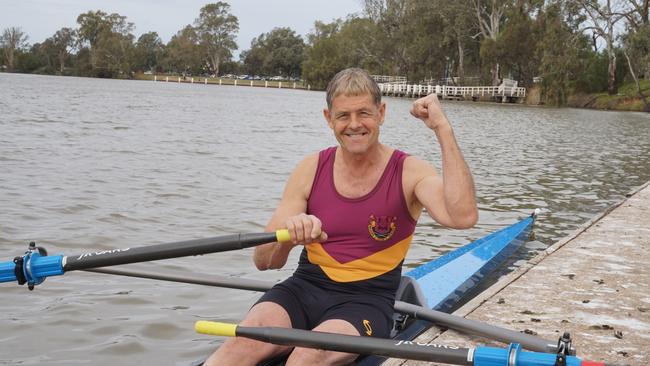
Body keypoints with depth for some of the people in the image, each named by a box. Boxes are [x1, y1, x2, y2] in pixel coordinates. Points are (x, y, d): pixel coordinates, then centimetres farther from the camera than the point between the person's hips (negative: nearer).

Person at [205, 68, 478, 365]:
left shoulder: (409, 172, -3)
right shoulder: (312, 169, 4)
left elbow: (463, 216, -25)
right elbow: (263, 261, 1)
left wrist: (443, 129, -22)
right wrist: (287, 237, -23)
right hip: (304, 288, 2)